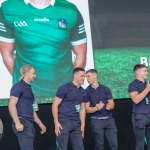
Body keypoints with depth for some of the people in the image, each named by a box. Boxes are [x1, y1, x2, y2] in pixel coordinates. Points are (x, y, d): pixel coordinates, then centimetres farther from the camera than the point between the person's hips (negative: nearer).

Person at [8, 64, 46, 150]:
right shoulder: (18, 86, -5)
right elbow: (11, 105, -15)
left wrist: (40, 124, 23)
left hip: (29, 123, 9)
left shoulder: (28, 88, 22)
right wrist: (17, 123, -23)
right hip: (23, 123, -9)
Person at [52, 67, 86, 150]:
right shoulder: (64, 88, -6)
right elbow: (55, 105, -8)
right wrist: (56, 122, -15)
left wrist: (82, 124, 8)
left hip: (76, 123, 6)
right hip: (64, 122, -6)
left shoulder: (82, 91, 13)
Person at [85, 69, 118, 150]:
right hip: (96, 120, -2)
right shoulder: (87, 91, 0)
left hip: (109, 119, 2)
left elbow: (112, 104, 4)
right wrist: (97, 108, -21)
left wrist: (109, 106, -20)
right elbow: (87, 109, -3)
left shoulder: (106, 89, 5)